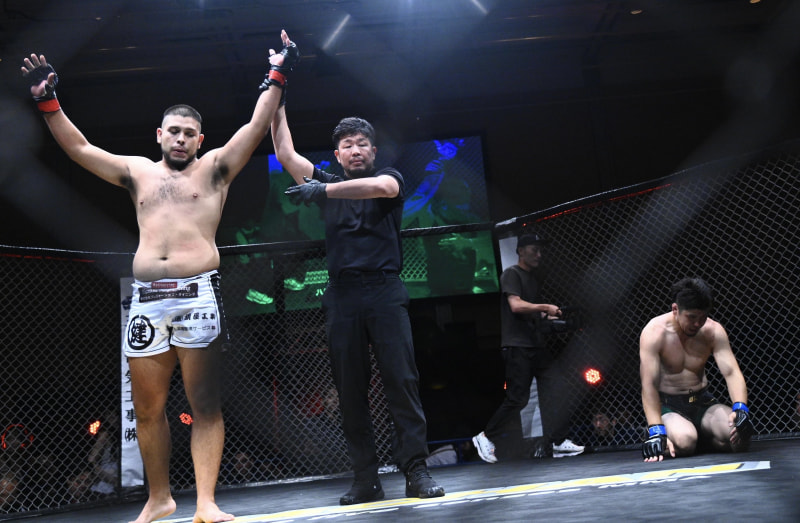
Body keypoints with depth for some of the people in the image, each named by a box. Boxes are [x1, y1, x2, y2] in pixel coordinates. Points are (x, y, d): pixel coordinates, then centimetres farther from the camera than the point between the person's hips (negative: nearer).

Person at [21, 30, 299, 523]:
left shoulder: (214, 167, 11)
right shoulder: (138, 171, 20)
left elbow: (256, 127, 3)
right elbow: (79, 149, 20)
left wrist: (276, 77, -2)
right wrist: (48, 100, 13)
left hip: (198, 293, -4)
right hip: (147, 298, 4)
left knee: (205, 403, -4)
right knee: (147, 407, 7)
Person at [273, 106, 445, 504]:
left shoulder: (390, 177, 10)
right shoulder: (328, 184, 19)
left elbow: (381, 187, -14)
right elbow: (285, 154, 15)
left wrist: (322, 191, -16)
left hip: (384, 291, -3)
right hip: (342, 295, 3)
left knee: (402, 381, -8)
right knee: (350, 389, 0)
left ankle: (416, 472, -5)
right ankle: (366, 480, 5)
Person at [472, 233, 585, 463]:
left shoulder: (532, 278, 22)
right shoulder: (511, 274, -5)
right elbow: (515, 305, -19)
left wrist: (546, 316, 10)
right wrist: (545, 307, -22)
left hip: (536, 345, 9)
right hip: (517, 346, -9)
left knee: (557, 388, -2)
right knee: (517, 398, -8)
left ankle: (558, 442, 2)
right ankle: (486, 437, 7)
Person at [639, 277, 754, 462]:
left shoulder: (713, 331, -6)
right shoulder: (654, 332, -19)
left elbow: (731, 372, -13)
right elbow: (649, 385, -24)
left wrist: (740, 408, -34)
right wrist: (656, 431, -33)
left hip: (702, 401, 4)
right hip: (667, 405, -4)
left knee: (738, 434, -24)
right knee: (684, 441, -35)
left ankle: (700, 435, 9)